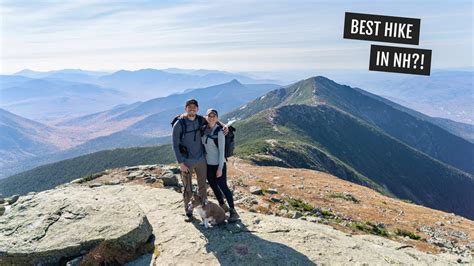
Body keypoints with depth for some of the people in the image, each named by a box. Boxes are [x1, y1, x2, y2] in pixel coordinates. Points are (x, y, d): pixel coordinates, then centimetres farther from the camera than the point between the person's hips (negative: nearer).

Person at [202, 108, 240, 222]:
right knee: (213, 186, 16)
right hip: (207, 164, 6)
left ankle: (233, 211, 10)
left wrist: (220, 168, -17)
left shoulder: (219, 131, -15)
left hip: (218, 164, -6)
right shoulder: (203, 129, 3)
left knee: (223, 187, -2)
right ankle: (223, 206, 35)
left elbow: (222, 150, -16)